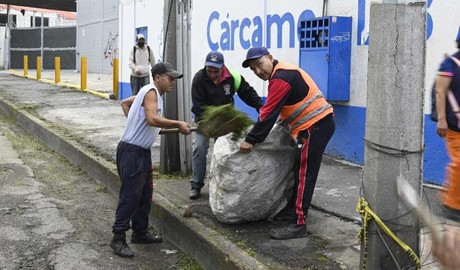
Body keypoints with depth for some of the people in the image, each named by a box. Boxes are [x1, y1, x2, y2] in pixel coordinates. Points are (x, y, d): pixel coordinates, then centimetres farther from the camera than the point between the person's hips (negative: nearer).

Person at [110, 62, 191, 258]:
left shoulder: (153, 93, 14)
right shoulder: (151, 91, -15)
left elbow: (125, 103, 25)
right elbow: (152, 119, -31)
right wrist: (178, 125, -27)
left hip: (143, 151, 10)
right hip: (131, 151, -10)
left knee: (145, 193, 15)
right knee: (130, 194, -7)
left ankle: (140, 233, 26)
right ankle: (118, 238, 1)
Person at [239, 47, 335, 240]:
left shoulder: (281, 77, -16)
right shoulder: (283, 73, 17)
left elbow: (269, 113, -19)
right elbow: (277, 110, 23)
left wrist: (251, 140, -15)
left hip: (315, 125, -11)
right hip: (317, 124, 11)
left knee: (304, 174, -10)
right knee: (300, 170, 19)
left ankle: (298, 224, -8)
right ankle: (293, 208, 33)